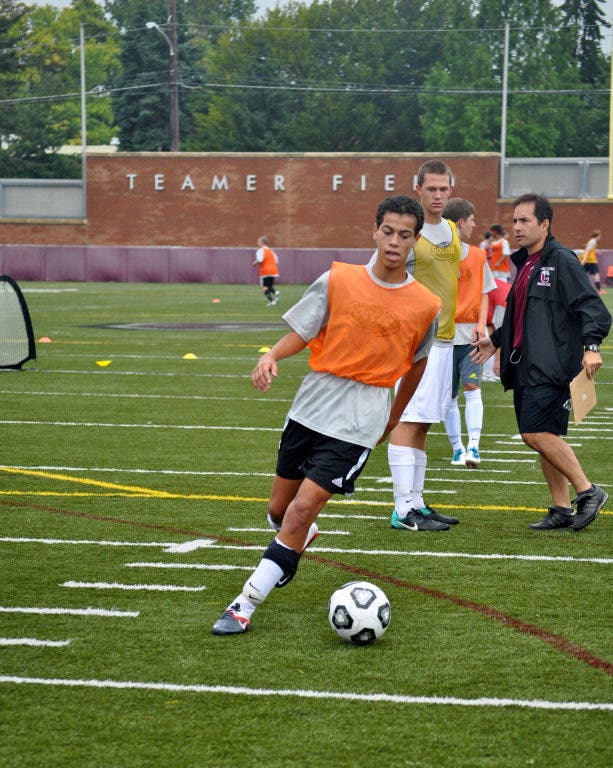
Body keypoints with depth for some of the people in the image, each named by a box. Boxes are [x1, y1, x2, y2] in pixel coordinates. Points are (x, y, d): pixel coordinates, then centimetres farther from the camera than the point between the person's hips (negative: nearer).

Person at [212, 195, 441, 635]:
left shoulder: (427, 306, -3)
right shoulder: (338, 281, -3)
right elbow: (301, 333, 3)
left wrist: (393, 419, 22)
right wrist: (271, 356, -18)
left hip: (359, 422, -3)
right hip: (311, 405, 3)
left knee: (302, 508, -15)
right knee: (279, 510, 12)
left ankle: (245, 605, -10)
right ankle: (302, 538, 50)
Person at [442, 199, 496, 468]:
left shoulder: (478, 256, 9)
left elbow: (484, 293, 11)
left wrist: (481, 323, -4)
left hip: (470, 334, 1)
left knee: (472, 387, -13)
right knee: (448, 396, 4)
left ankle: (473, 447, -17)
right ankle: (457, 448, 14)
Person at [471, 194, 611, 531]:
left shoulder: (562, 261, -9)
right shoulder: (525, 264, 18)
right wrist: (495, 340, 31)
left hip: (551, 367, -9)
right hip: (526, 366, 9)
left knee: (537, 433, -16)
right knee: (544, 437, 8)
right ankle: (561, 510, 13)